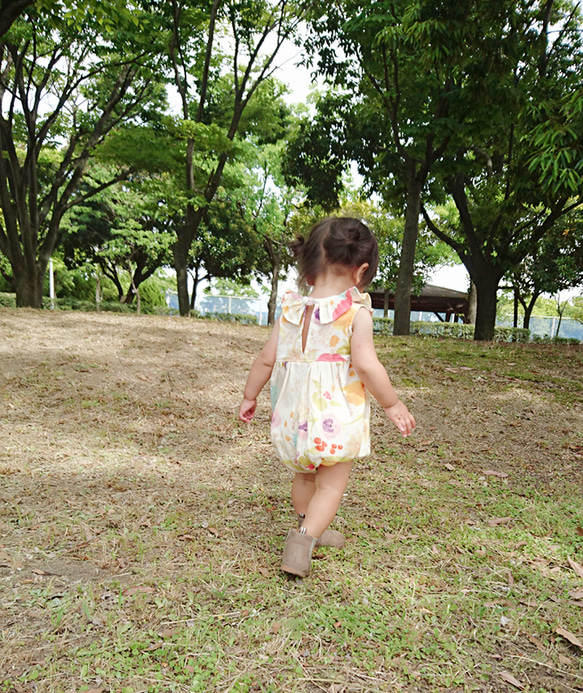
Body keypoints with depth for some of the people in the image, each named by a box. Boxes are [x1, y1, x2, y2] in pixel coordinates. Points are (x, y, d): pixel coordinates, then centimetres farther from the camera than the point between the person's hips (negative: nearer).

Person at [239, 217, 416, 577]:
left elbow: (266, 360, 5)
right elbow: (366, 365, -20)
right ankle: (305, 538, -6)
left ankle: (310, 528, 44)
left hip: (295, 415, 5)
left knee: (305, 477, 26)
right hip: (336, 417, -5)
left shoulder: (290, 310, 2)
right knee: (331, 486, 9)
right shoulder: (356, 312, -12)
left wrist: (249, 396, 18)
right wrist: (392, 403, -7)